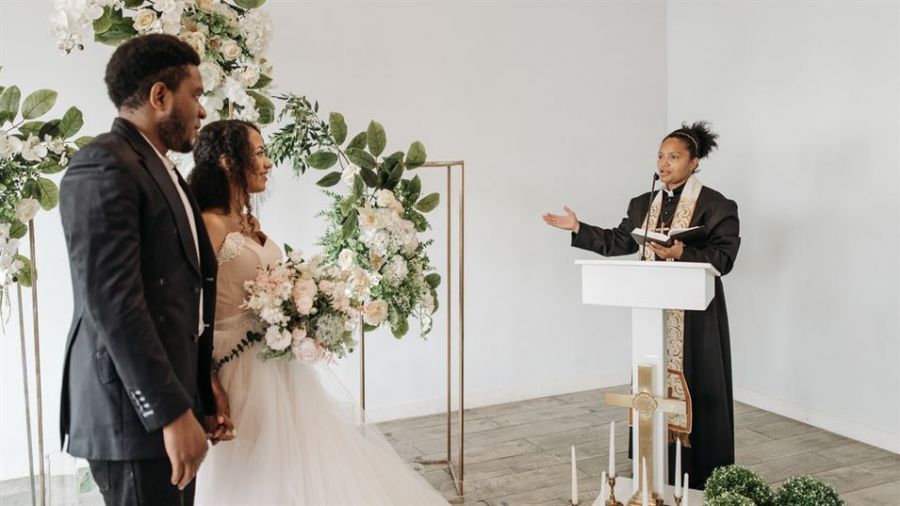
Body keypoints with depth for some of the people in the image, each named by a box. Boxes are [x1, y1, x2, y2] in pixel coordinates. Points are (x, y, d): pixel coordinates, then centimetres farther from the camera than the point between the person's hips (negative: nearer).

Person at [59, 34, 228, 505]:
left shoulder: (161, 169, 17)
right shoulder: (103, 165, -13)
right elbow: (113, 302, -21)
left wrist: (199, 396, 14)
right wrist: (171, 411, -22)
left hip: (169, 394, 9)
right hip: (135, 409, -9)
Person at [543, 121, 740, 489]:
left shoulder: (716, 205, -7)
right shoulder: (643, 204, 11)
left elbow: (724, 258, -14)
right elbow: (618, 241, 13)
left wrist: (681, 253, -26)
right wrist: (578, 228, 7)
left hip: (695, 313, -5)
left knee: (695, 388, 0)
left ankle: (702, 474, 13)